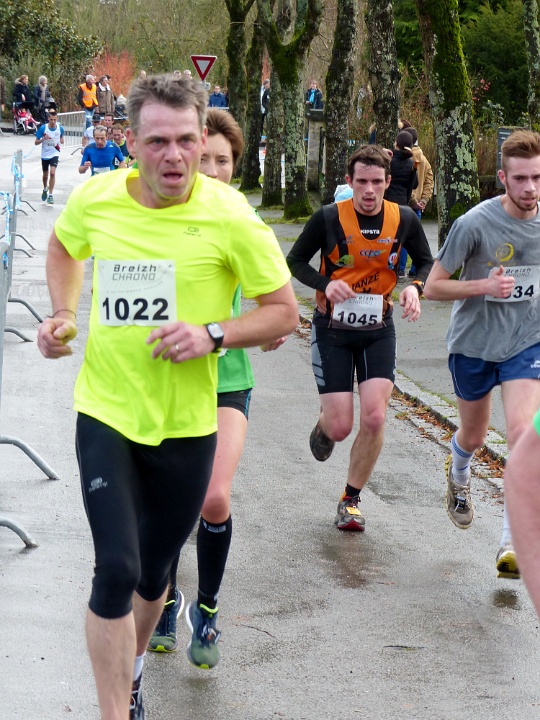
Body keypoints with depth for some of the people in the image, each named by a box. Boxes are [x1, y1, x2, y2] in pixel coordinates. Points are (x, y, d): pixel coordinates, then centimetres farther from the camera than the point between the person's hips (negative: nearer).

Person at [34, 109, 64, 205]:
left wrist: (61, 141, -8)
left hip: (54, 154, -1)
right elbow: (36, 142, -7)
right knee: (45, 174, 15)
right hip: (45, 155, 1)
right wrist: (43, 139, -26)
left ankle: (50, 195, -10)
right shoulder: (43, 128, -13)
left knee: (52, 173, -19)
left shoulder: (60, 128, -7)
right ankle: (45, 189, 46)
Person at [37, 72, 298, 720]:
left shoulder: (230, 216, -15)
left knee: (153, 572, 16)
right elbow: (63, 247, 18)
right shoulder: (94, 199, -7)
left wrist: (212, 334, -21)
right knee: (116, 570, -13)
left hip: (185, 423, 0)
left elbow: (284, 312, -6)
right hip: (105, 413, 0)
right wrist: (62, 314, 3)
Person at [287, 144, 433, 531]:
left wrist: (415, 288, -13)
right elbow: (295, 260, -2)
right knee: (340, 427, -5)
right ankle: (323, 425, 37)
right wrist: (326, 284, -21)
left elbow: (427, 262, 9)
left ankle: (351, 500, 9)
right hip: (332, 329, -2)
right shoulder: (329, 217, -12)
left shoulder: (404, 219, -6)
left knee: (374, 418, -12)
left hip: (378, 331, 2)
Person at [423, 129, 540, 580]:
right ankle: (458, 476, 57)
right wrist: (484, 286, -27)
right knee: (473, 436, 18)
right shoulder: (475, 224, -19)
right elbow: (433, 287, -14)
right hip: (474, 343, -1)